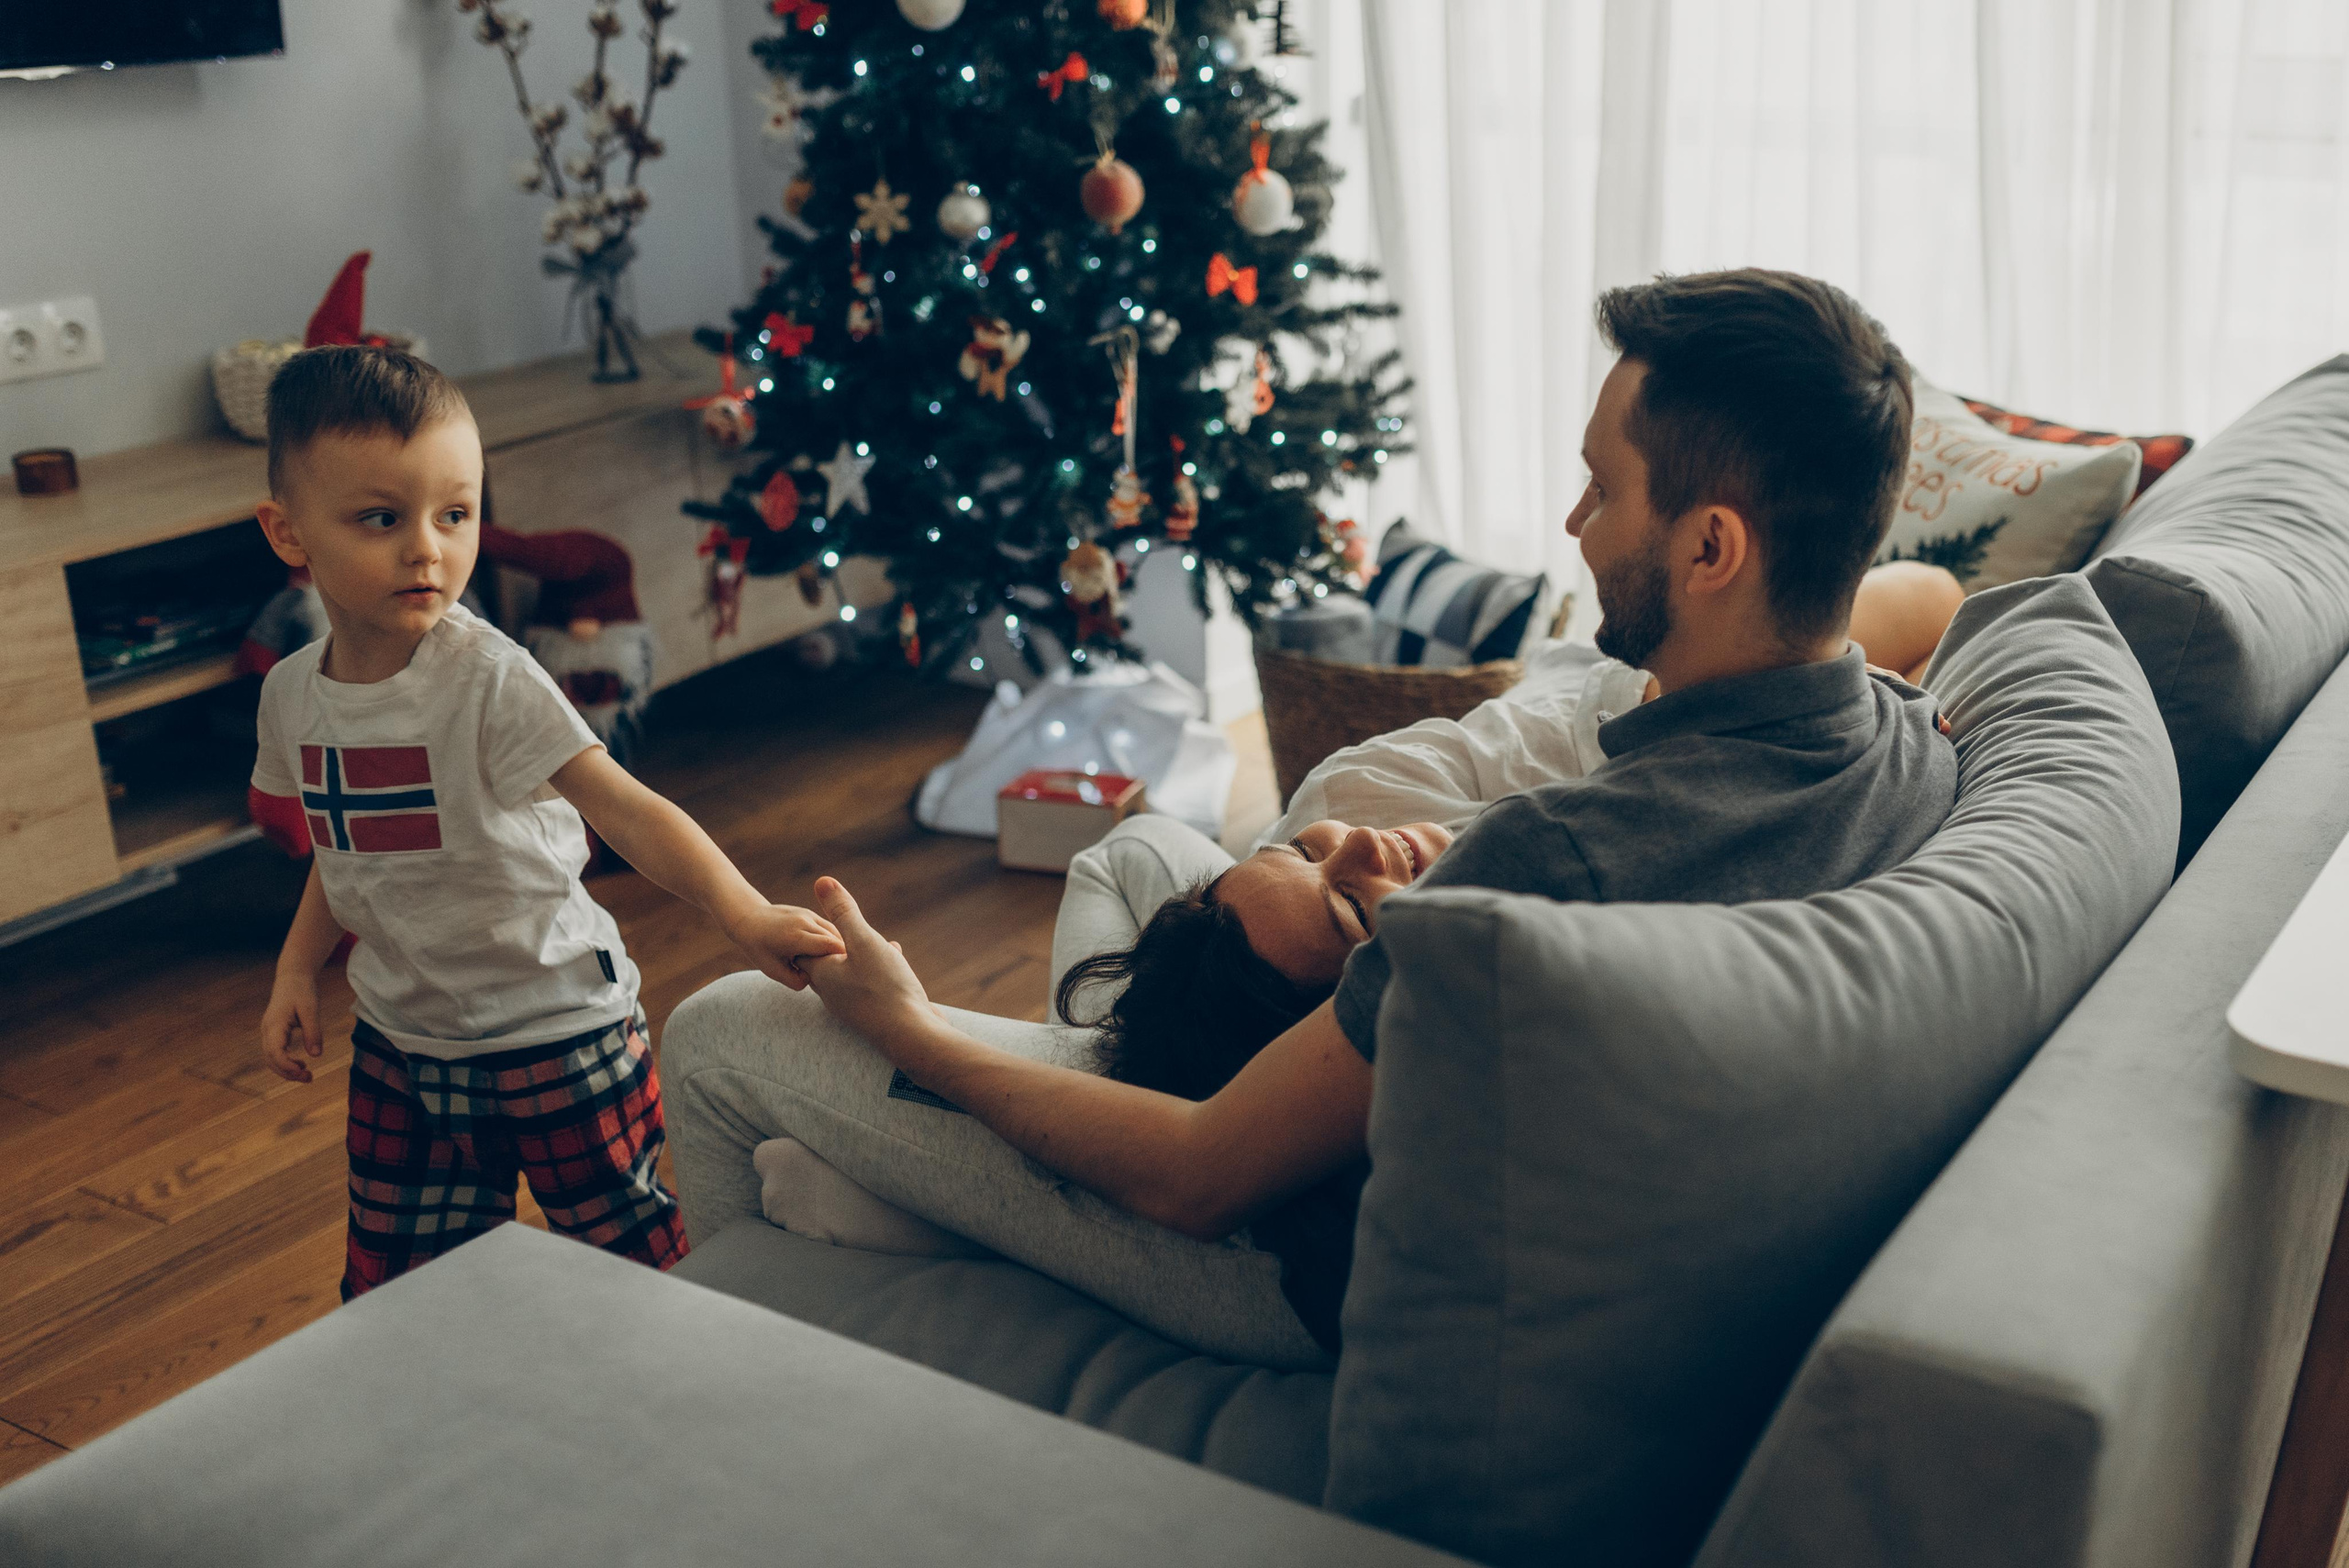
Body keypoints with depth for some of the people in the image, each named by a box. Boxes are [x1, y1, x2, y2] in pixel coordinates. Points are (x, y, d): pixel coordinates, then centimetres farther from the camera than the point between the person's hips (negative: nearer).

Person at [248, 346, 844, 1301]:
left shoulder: (487, 681, -21)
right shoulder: (292, 695, -2)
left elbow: (623, 806, -31)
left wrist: (740, 909, -44)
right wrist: (296, 973, 7)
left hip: (555, 1028, -5)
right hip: (400, 1040, 5)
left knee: (626, 1256, 8)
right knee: (391, 1287, 15)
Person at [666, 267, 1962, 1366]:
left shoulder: (1564, 857, -38)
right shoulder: (1911, 750, -12)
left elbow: (1201, 1181, -27)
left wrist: (913, 1031, -12)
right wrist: (1431, 890, 2)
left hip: (1317, 1279, -8)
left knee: (722, 1036, 4)